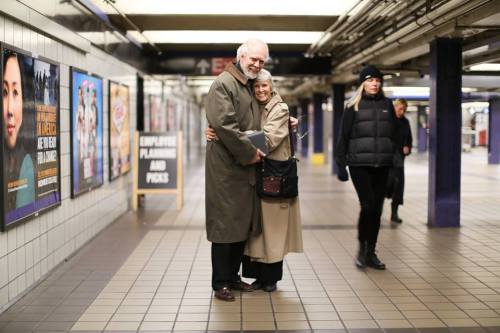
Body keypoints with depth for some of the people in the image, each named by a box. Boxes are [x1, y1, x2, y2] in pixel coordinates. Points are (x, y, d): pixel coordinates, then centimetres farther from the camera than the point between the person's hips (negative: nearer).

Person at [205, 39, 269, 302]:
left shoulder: (252, 86, 18)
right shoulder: (224, 83, -10)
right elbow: (224, 124, -21)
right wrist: (249, 152, -16)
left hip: (246, 167, 9)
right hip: (226, 167, -9)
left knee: (243, 223, 13)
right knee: (225, 225, -2)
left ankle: (233, 276, 25)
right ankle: (220, 283, 9)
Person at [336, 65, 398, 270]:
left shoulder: (387, 105, 11)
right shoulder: (353, 106, 2)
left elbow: (394, 134, 14)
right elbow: (344, 136, 1)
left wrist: (396, 161, 9)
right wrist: (341, 164, -3)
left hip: (382, 165, 4)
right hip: (359, 164, -3)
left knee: (377, 209, 6)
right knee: (368, 205, -12)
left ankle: (371, 253, 17)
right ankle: (362, 248, 8)